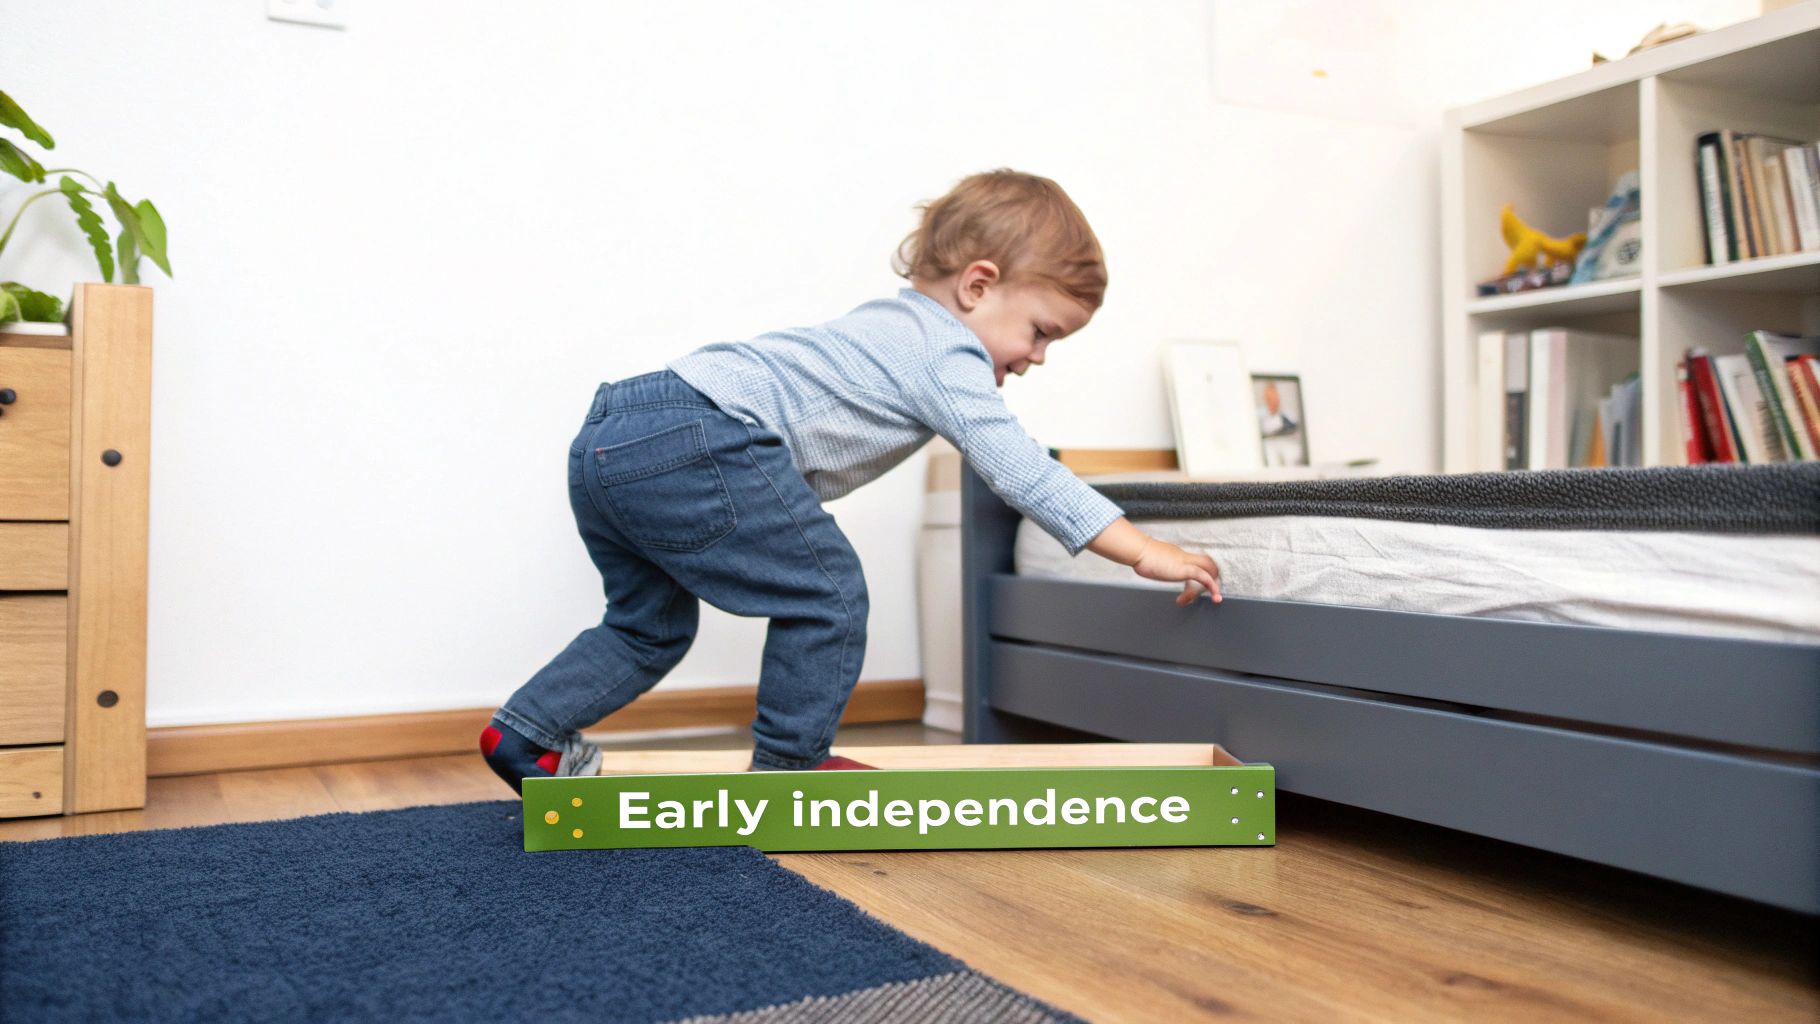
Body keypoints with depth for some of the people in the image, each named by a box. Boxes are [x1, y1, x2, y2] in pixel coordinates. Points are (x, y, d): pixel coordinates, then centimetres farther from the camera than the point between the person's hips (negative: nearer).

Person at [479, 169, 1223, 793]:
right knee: (825, 591, 1)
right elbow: (1020, 470, -9)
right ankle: (788, 769, 13)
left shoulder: (896, 322, 28)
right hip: (693, 445, -10)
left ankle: (528, 733, 23)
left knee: (651, 623, 25)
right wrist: (1143, 551, -6)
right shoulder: (948, 355, -3)